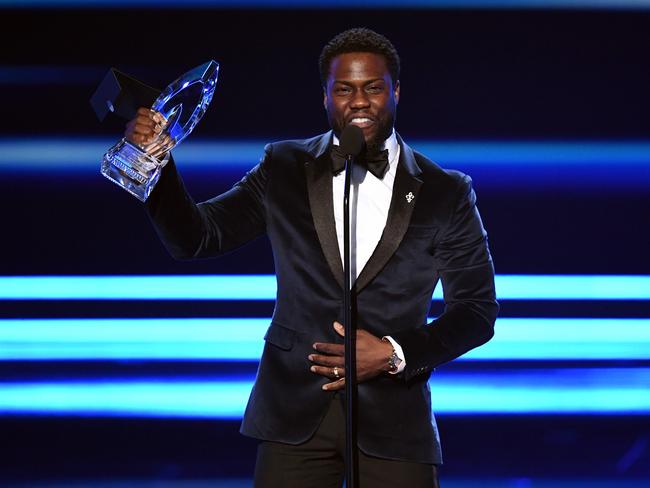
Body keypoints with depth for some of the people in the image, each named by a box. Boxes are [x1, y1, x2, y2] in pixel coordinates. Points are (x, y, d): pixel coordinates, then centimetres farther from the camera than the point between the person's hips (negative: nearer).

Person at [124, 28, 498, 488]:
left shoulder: (445, 193, 2)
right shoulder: (284, 170, 5)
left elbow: (477, 309, 3)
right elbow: (194, 238, 3)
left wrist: (394, 354, -11)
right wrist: (157, 163, -14)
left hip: (393, 420, 0)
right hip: (295, 415, 1)